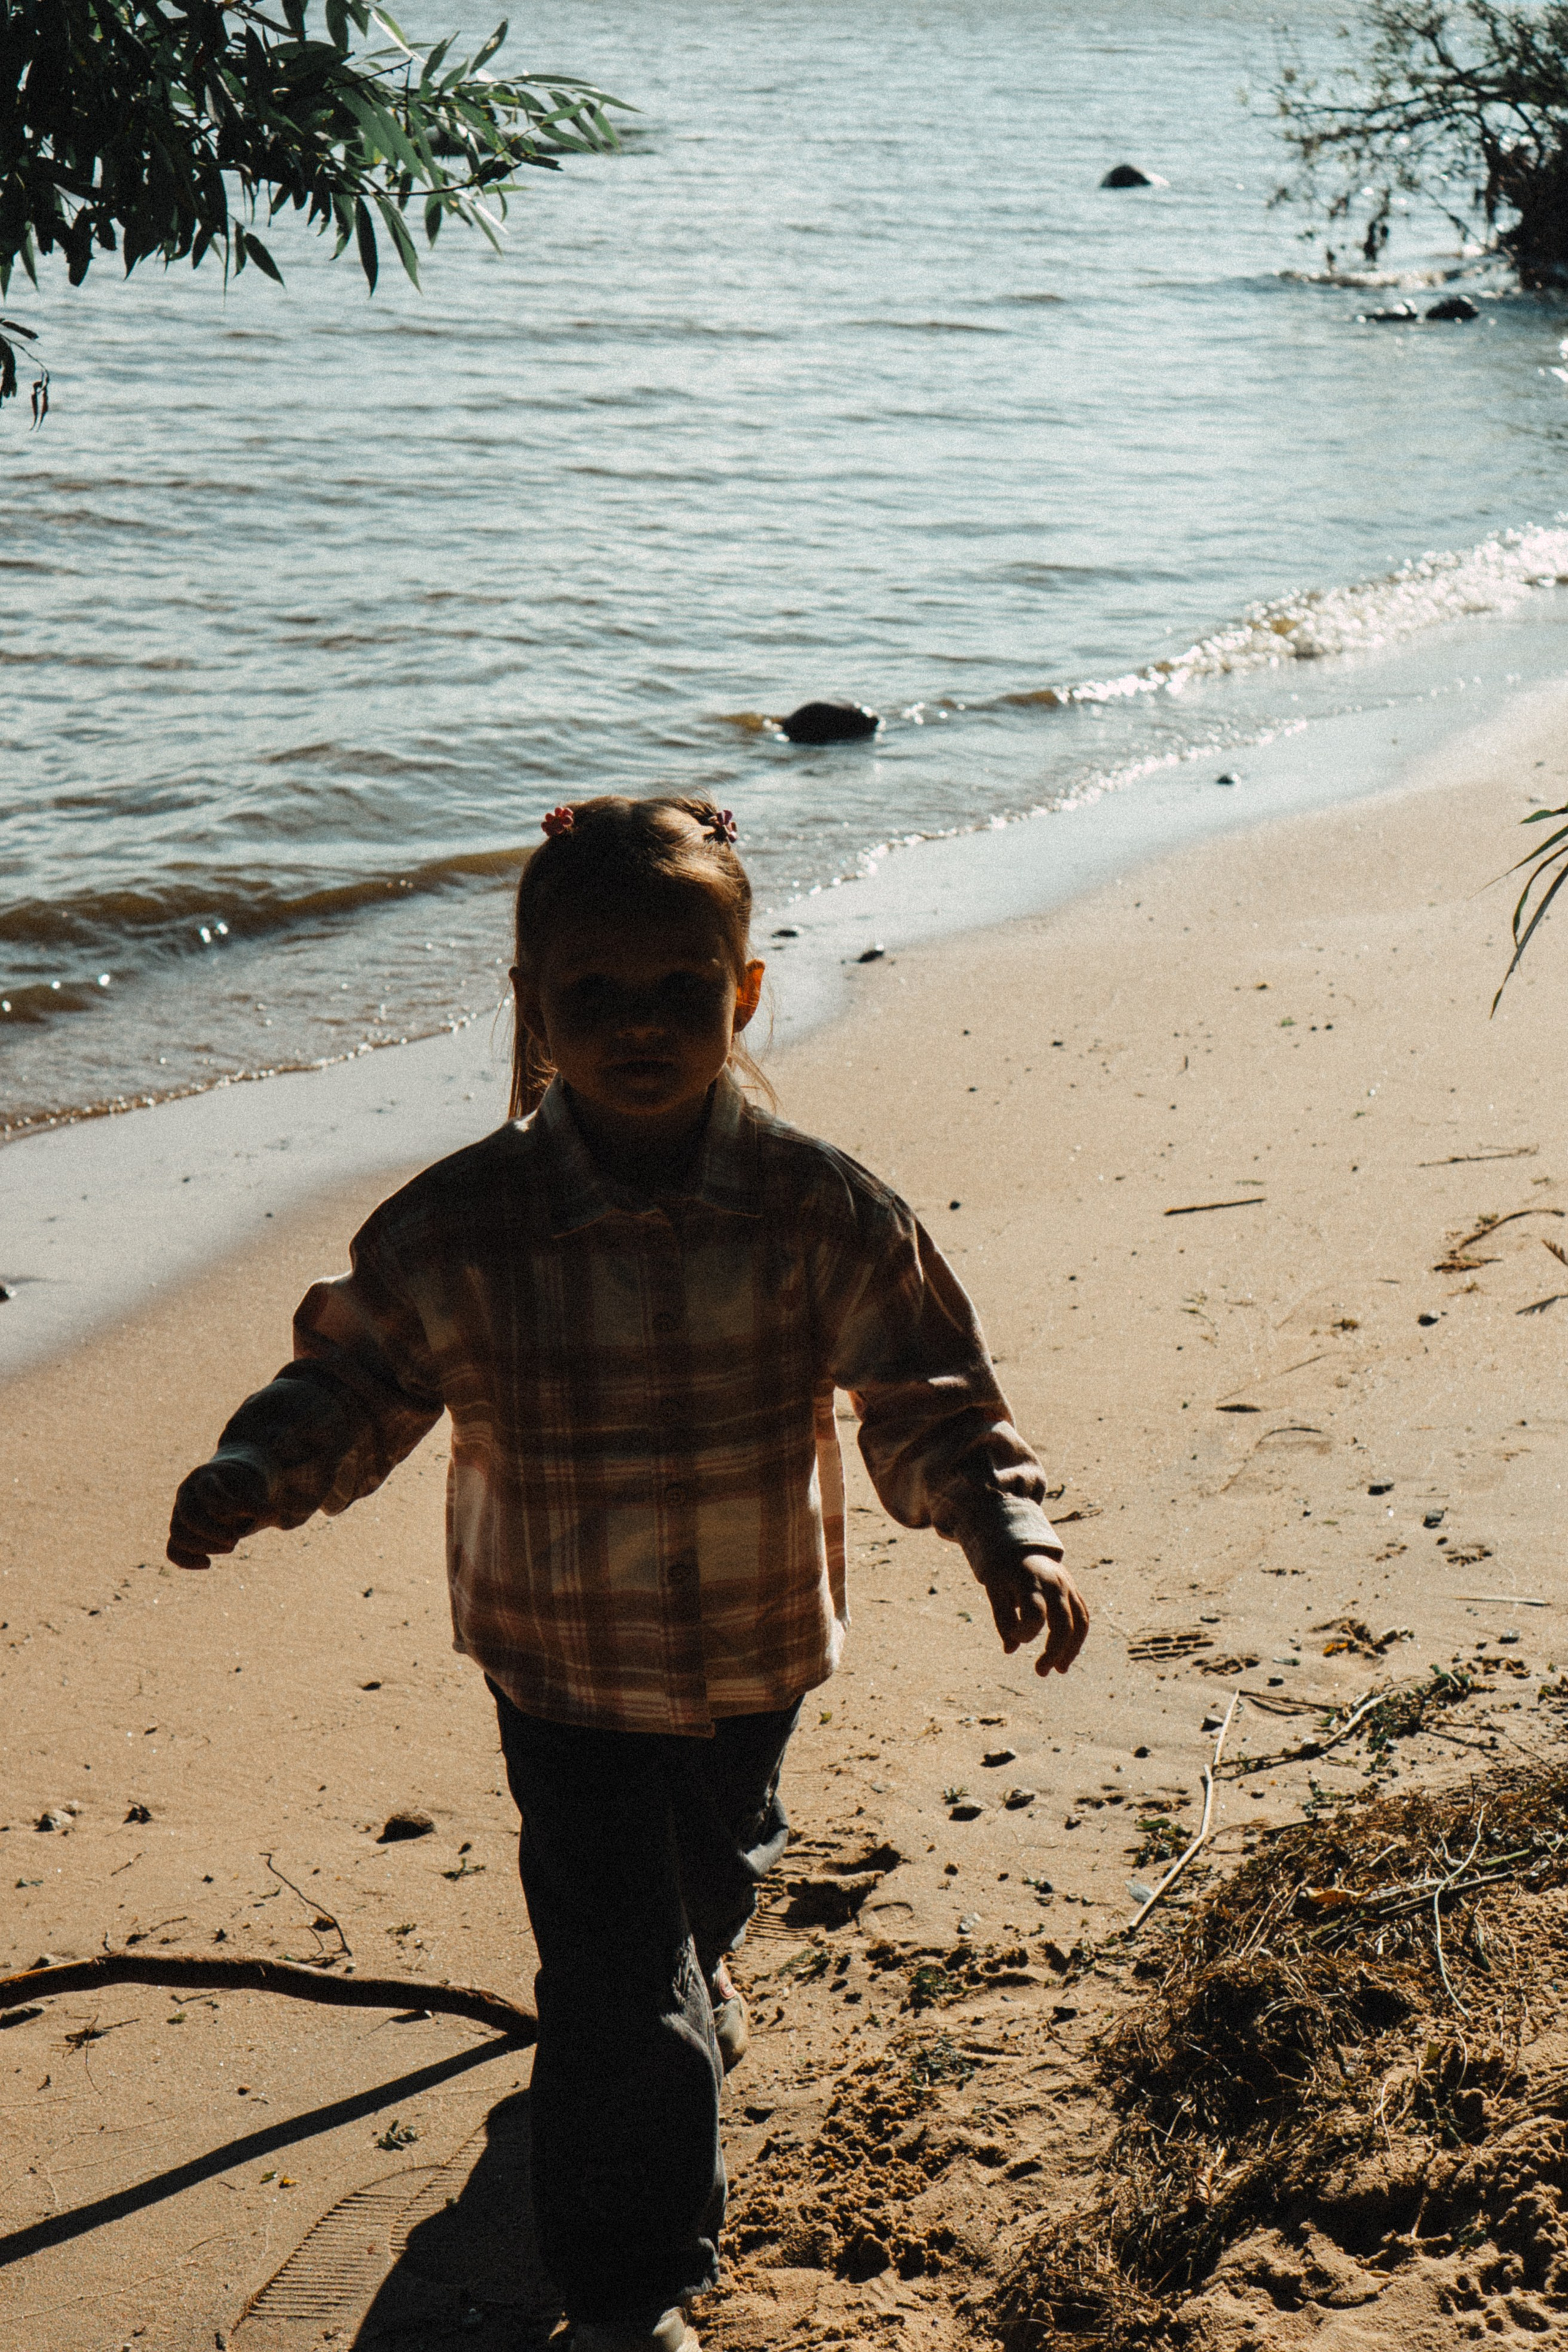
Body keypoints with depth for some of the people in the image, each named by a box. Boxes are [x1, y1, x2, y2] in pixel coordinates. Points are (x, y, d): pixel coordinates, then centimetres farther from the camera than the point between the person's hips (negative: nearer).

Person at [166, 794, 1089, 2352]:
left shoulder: (823, 1214, -18)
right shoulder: (455, 1229, -20)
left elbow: (927, 1394, -10)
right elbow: (359, 1372, -6)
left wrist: (1009, 1536, -24)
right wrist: (263, 1470, -24)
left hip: (755, 1647, 3)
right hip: (565, 1666, -3)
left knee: (717, 1872, 32)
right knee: (619, 1990, -5)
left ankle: (693, 1977, 68)